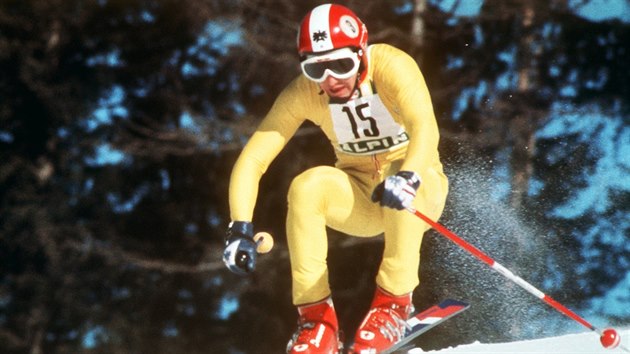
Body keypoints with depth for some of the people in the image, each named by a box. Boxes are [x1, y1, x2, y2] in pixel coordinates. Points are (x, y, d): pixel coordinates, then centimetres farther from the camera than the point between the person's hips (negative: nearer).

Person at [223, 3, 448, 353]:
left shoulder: (391, 66, -23)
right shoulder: (303, 93, -14)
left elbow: (425, 129, -38)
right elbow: (252, 158, -15)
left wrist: (408, 177, -58)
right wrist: (240, 227, -28)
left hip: (421, 187, -3)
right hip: (359, 198, 3)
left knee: (399, 188, -38)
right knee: (307, 187, -28)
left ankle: (393, 302, -22)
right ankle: (316, 317, -21)